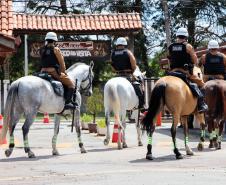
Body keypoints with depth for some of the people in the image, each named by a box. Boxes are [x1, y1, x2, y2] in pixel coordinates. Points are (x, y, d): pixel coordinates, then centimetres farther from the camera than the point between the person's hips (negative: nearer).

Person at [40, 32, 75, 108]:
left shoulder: (42, 50, 11)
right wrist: (64, 72, 13)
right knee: (71, 84, 3)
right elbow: (62, 63, -3)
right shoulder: (56, 49, -7)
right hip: (54, 73, -6)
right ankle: (67, 102, -11)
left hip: (43, 73, 6)